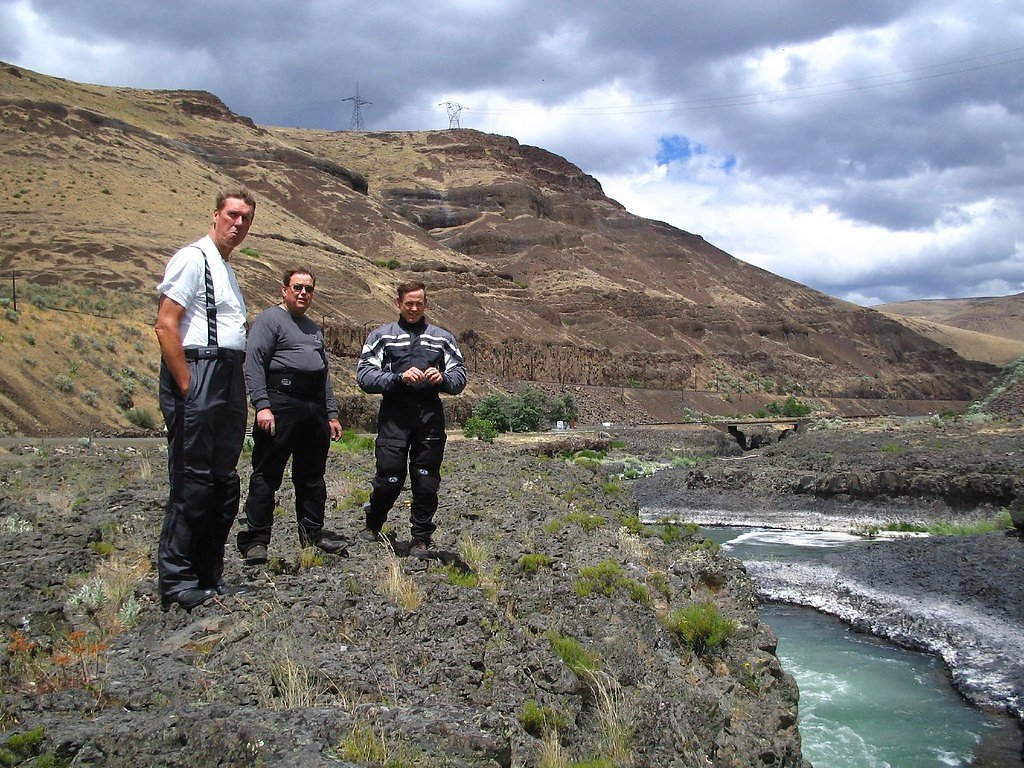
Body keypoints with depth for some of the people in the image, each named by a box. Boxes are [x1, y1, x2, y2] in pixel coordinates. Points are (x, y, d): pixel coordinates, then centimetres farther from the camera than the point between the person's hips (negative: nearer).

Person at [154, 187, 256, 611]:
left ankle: (209, 577, 20)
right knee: (192, 481, -7)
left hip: (229, 377, 10)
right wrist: (187, 388, -18)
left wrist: (240, 390, 15)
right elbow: (165, 326, -14)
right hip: (197, 373, -10)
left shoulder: (226, 269, 23)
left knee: (224, 481, 11)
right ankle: (176, 583, 0)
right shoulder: (192, 258, -6)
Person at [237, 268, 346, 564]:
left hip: (314, 408, 8)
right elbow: (254, 363, -11)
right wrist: (261, 405, -21)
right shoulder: (269, 319, 0)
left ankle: (313, 533, 22)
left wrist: (331, 414, 20)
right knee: (267, 474, -6)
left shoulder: (314, 329, 25)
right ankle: (255, 541, -3)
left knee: (312, 475, 12)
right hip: (281, 403, -8)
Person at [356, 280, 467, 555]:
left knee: (427, 480, 3)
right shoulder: (381, 336, 10)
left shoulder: (442, 338, 17)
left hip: (431, 415, 2)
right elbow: (364, 376, -1)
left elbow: (460, 377, 14)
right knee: (389, 477, -6)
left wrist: (442, 379, -8)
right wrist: (399, 378, -14)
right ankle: (372, 525, 21)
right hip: (394, 414, -2)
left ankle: (421, 538, 15)